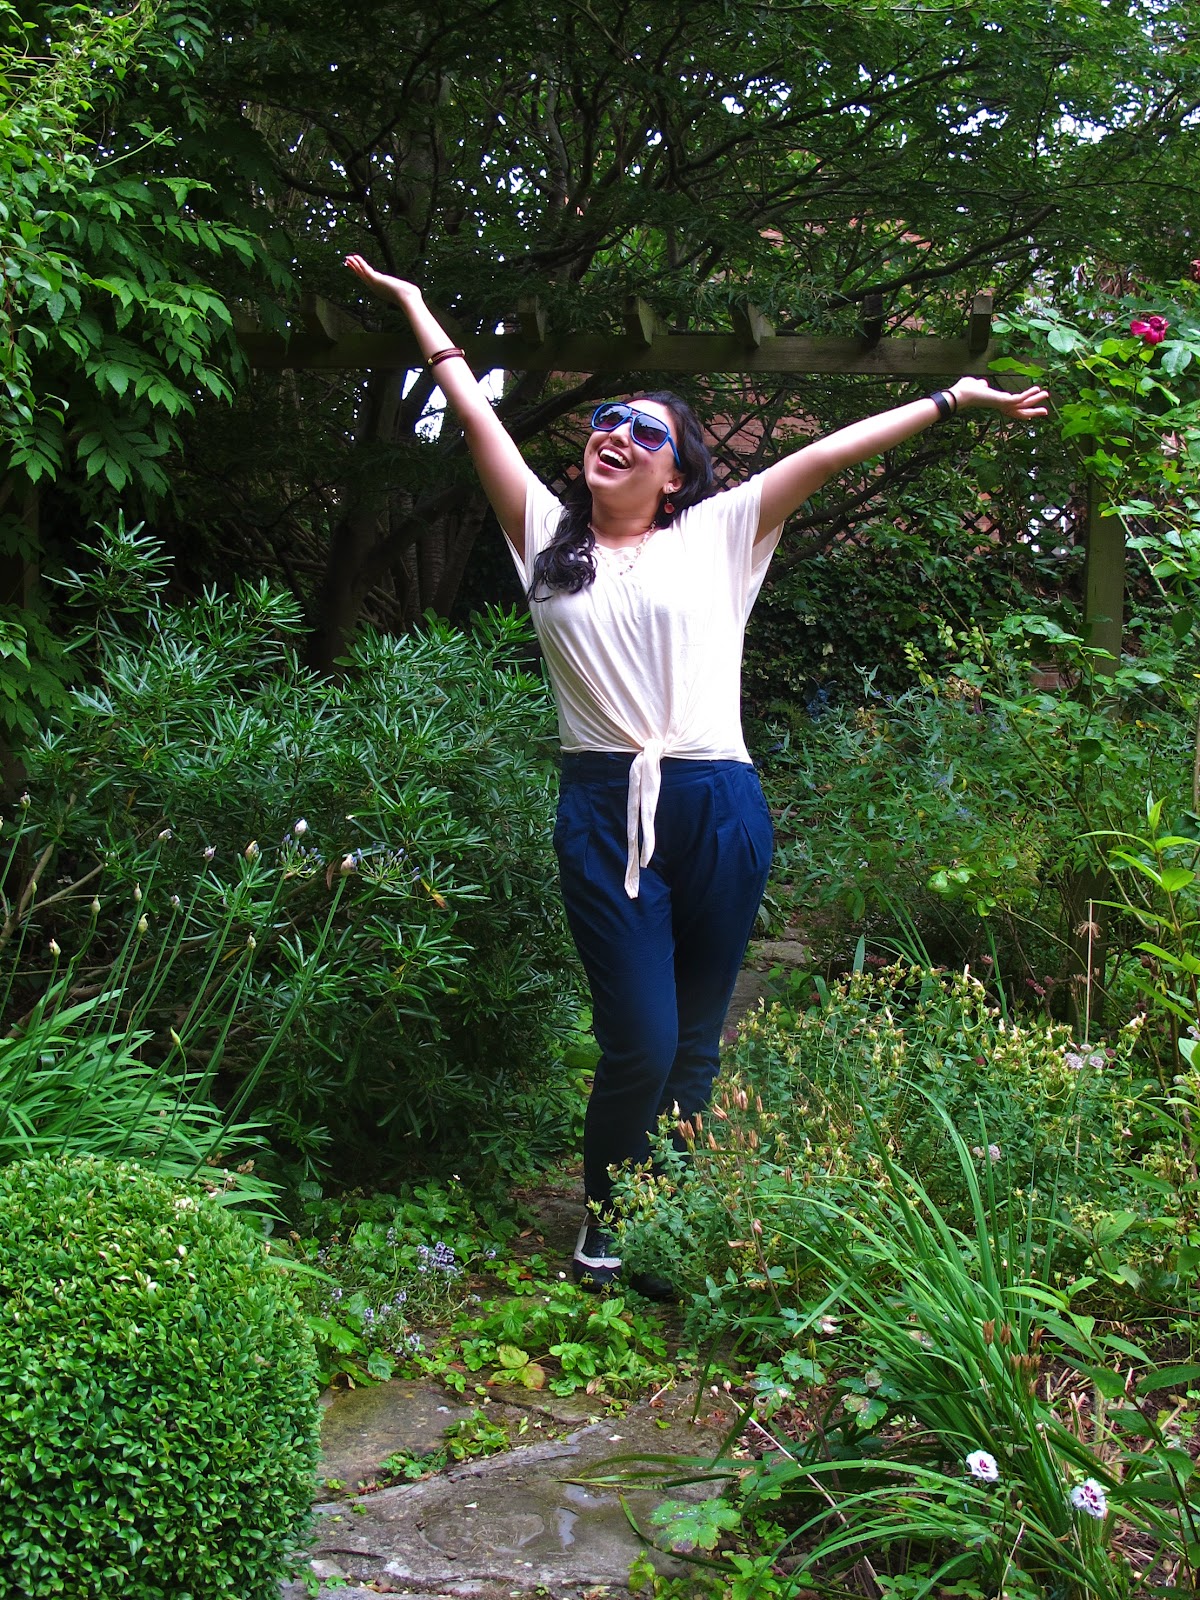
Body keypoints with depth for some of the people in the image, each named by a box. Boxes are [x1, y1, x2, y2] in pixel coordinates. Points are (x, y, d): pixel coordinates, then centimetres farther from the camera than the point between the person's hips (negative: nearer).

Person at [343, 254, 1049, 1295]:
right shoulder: (548, 536, 13)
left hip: (720, 809, 1)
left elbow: (830, 453, 9)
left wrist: (952, 398, 10)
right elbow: (476, 413, 17)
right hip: (605, 810, -1)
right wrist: (413, 305, 21)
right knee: (642, 1042, -8)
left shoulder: (715, 536, 12)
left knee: (696, 1047, 7)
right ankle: (604, 1220, 17)